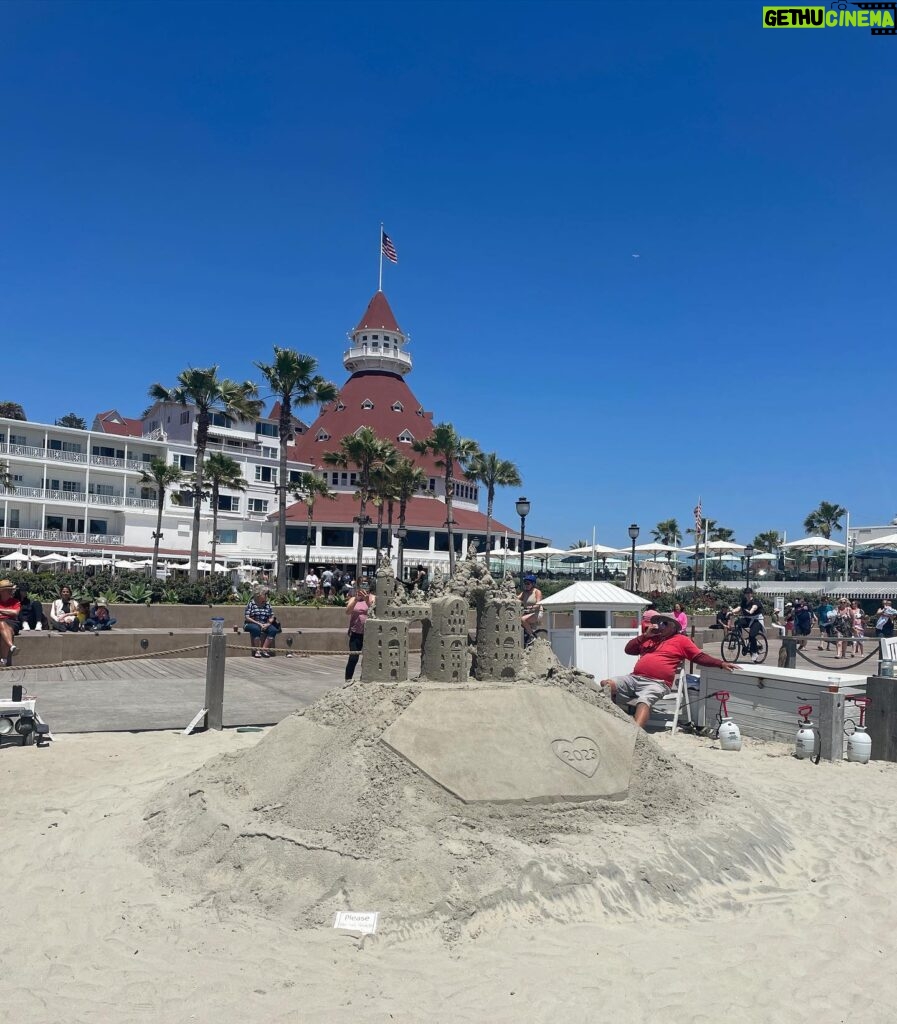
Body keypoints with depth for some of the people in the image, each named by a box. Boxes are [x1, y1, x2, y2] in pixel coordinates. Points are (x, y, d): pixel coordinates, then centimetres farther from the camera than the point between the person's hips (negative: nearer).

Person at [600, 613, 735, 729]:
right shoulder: (649, 638, 27)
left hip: (657, 683, -5)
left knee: (644, 701, -36)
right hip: (634, 678, 6)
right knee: (606, 684, -15)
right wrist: (645, 635, 13)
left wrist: (721, 664, 1)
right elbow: (628, 649, 23)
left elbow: (700, 657, 12)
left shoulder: (681, 640, 15)